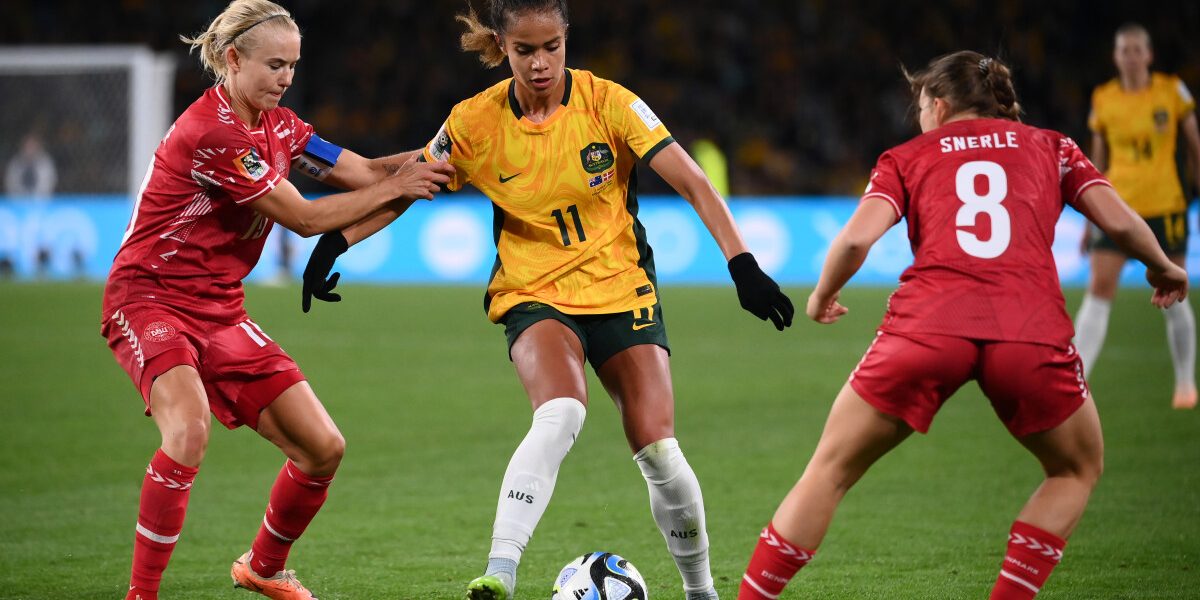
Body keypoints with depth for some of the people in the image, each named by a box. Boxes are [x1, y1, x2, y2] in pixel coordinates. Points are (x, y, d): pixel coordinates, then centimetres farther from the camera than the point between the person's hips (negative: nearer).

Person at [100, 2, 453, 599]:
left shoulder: (275, 125, 7)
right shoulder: (211, 133, -22)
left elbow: (365, 172, 6)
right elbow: (305, 218, -17)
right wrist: (395, 187, -12)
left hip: (218, 310, 8)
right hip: (149, 299, -8)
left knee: (322, 447, 2)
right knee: (189, 427, -35)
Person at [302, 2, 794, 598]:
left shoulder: (606, 102, -11)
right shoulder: (476, 122, -7)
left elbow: (692, 183, -13)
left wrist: (741, 263, -22)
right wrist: (337, 241, -4)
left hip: (622, 288, 1)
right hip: (534, 295, -1)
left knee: (657, 449, -9)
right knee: (560, 414, -31)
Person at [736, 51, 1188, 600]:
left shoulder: (907, 157, 20)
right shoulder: (1050, 147, 23)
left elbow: (857, 238, 4)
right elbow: (1119, 222, 12)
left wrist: (821, 296, 22)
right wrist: (1162, 269, 31)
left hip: (925, 325, 0)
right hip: (1031, 329, 0)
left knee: (829, 473, 13)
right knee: (1077, 471, 25)